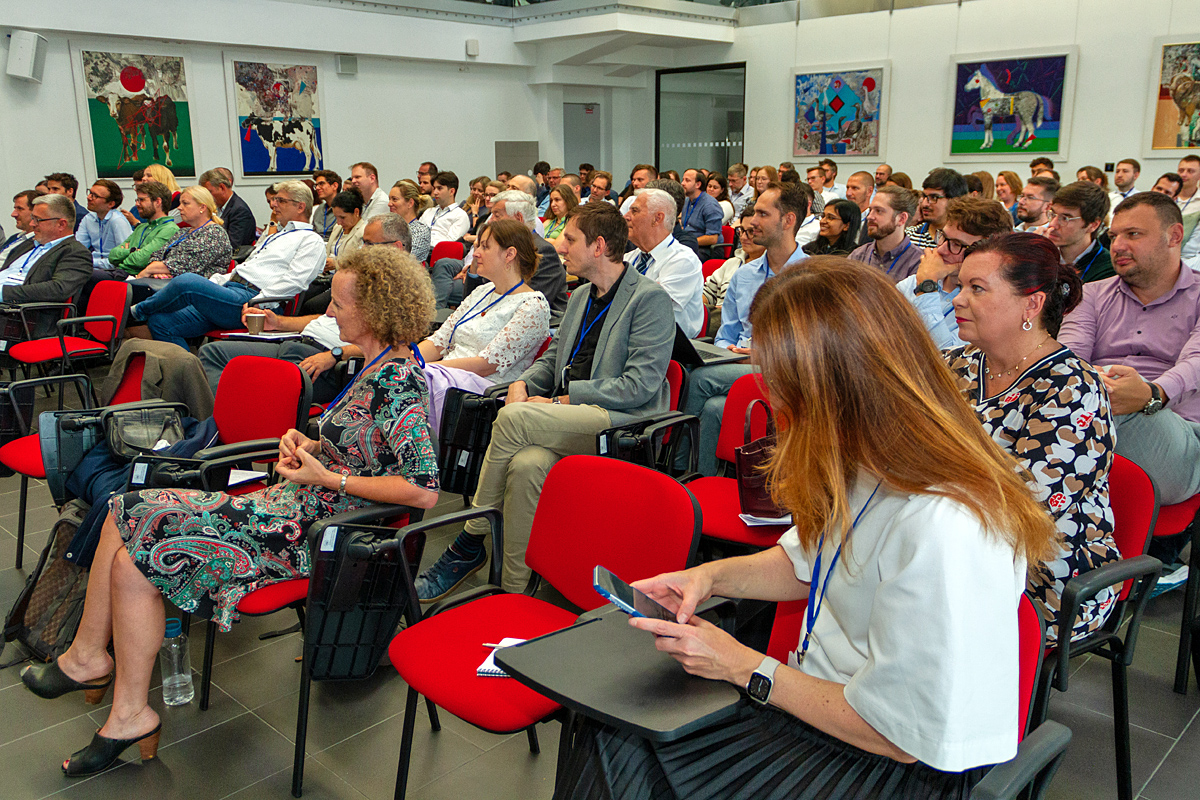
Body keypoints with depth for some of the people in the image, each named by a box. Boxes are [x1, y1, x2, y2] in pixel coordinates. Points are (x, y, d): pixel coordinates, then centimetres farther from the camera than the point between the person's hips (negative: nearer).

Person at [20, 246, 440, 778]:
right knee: (128, 513, 6)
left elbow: (423, 490, -28)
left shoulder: (398, 383, -21)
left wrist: (328, 477, -19)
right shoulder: (380, 365, 9)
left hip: (311, 530, -10)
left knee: (136, 554, -10)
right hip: (301, 502, 10)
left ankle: (131, 713, 6)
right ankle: (88, 656, 18)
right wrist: (309, 445, 2)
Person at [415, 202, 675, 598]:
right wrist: (523, 383, 4)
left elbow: (640, 384, -12)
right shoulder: (580, 297, 23)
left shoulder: (650, 298, -4)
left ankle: (470, 543, -12)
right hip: (571, 421, 7)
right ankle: (512, 590, -18)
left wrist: (561, 401, -13)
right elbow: (552, 357, 29)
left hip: (621, 423, -7)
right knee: (526, 464, -29)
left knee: (513, 417, -28)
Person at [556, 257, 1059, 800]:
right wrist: (713, 576, -2)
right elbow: (805, 563, 16)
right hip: (832, 695, 8)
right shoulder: (864, 463, -3)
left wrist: (745, 668, -15)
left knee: (618, 743, -14)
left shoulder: (941, 531, -32)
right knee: (611, 728, -8)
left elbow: (898, 732, -23)